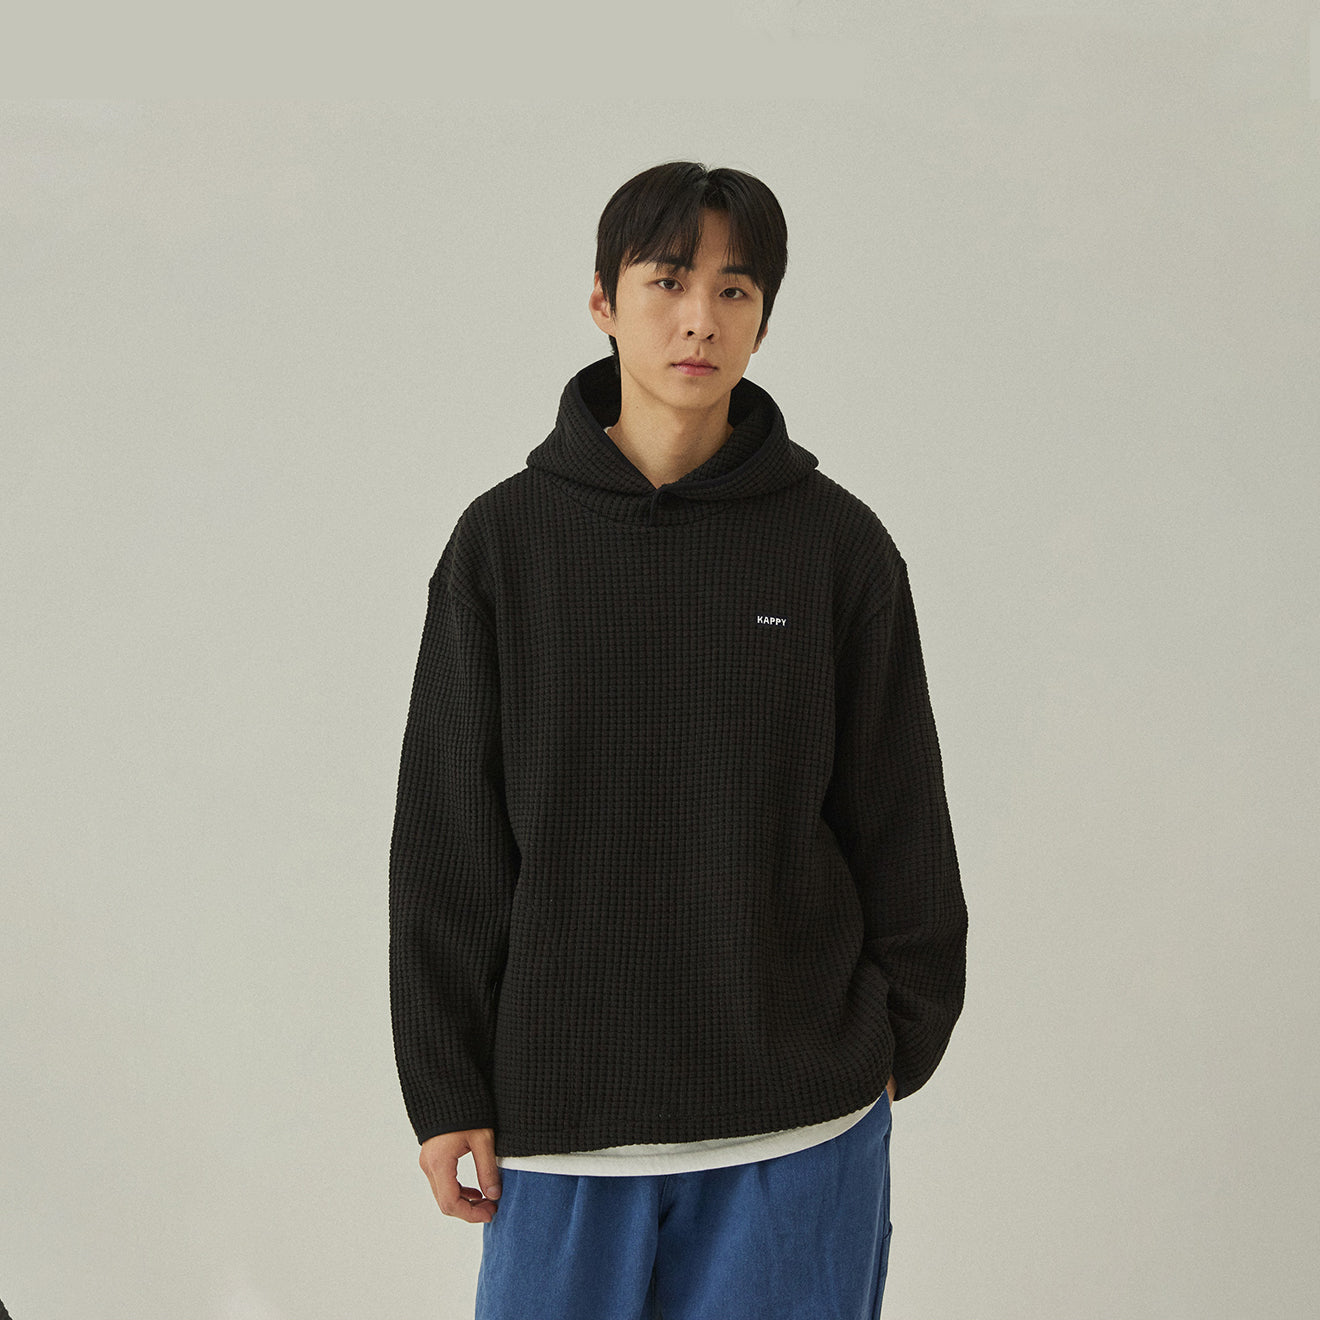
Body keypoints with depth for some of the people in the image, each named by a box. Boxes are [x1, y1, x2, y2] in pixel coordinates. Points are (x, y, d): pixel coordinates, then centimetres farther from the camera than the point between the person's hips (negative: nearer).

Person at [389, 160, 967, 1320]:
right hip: (560, 1111, 0)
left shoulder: (837, 543, 0)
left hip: (801, 1117, 0)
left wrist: (900, 1039, 6)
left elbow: (899, 815, 6)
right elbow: (447, 833, 2)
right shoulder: (504, 542, 0)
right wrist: (447, 1088, 0)